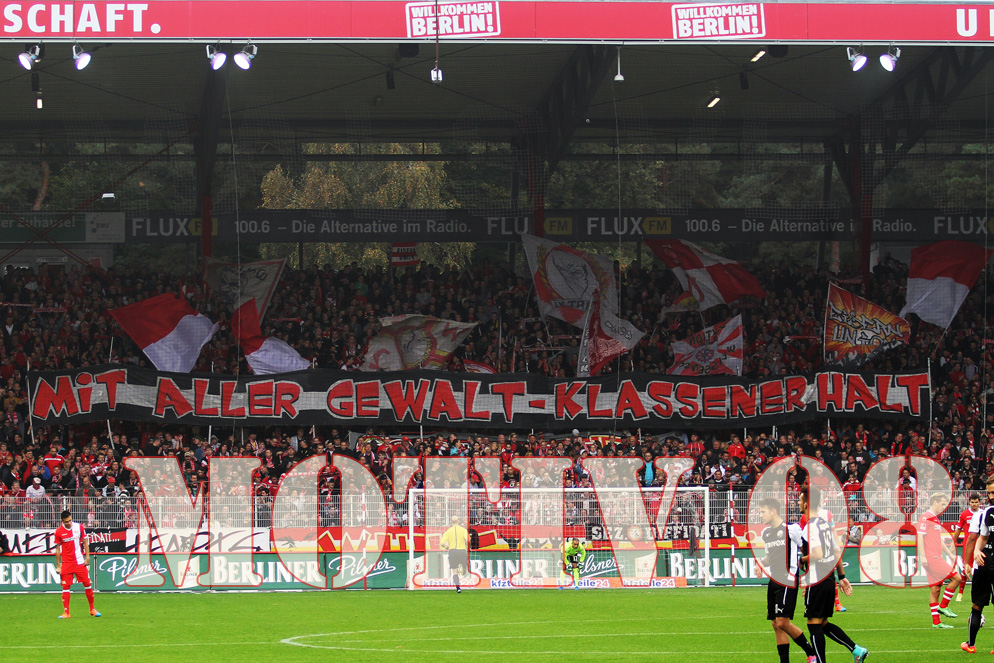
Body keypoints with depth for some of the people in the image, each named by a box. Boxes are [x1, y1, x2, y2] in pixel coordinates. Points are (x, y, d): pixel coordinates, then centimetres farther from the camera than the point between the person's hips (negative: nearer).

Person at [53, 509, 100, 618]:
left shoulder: (79, 527, -1)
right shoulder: (59, 531, -4)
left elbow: (85, 542, 8)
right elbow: (58, 549, 2)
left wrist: (87, 557, 1)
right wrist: (58, 565, 0)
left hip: (80, 562, 1)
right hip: (66, 563, -1)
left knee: (87, 584, 2)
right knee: (65, 587, -3)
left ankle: (92, 609, 15)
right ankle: (66, 612, 2)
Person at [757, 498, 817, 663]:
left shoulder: (791, 528, -9)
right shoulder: (766, 533, 15)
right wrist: (762, 563, 8)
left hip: (788, 580, -8)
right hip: (773, 580, 8)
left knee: (782, 622, -15)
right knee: (776, 624, 5)